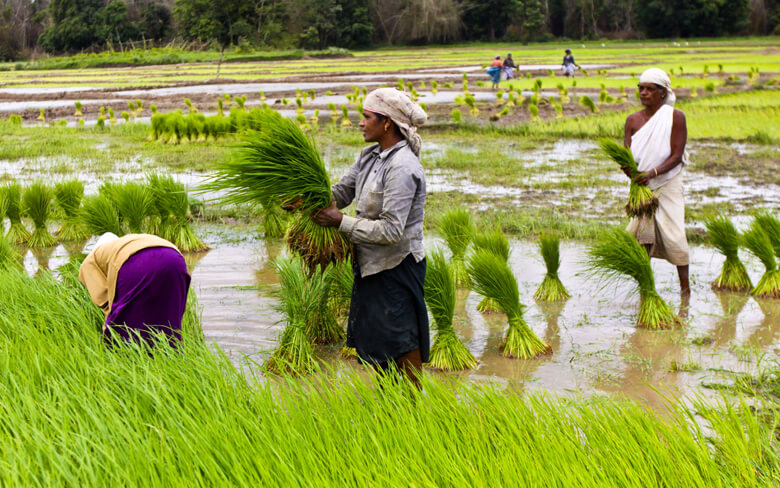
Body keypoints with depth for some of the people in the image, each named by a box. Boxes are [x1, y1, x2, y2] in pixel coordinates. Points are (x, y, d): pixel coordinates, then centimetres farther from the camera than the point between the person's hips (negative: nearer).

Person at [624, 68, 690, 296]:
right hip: (642, 185, 3)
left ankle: (685, 285, 4)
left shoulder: (675, 116, -8)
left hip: (668, 183, -3)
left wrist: (652, 173, -26)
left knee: (673, 234, -8)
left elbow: (677, 156, -12)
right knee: (641, 233, -2)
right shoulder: (633, 120, 3)